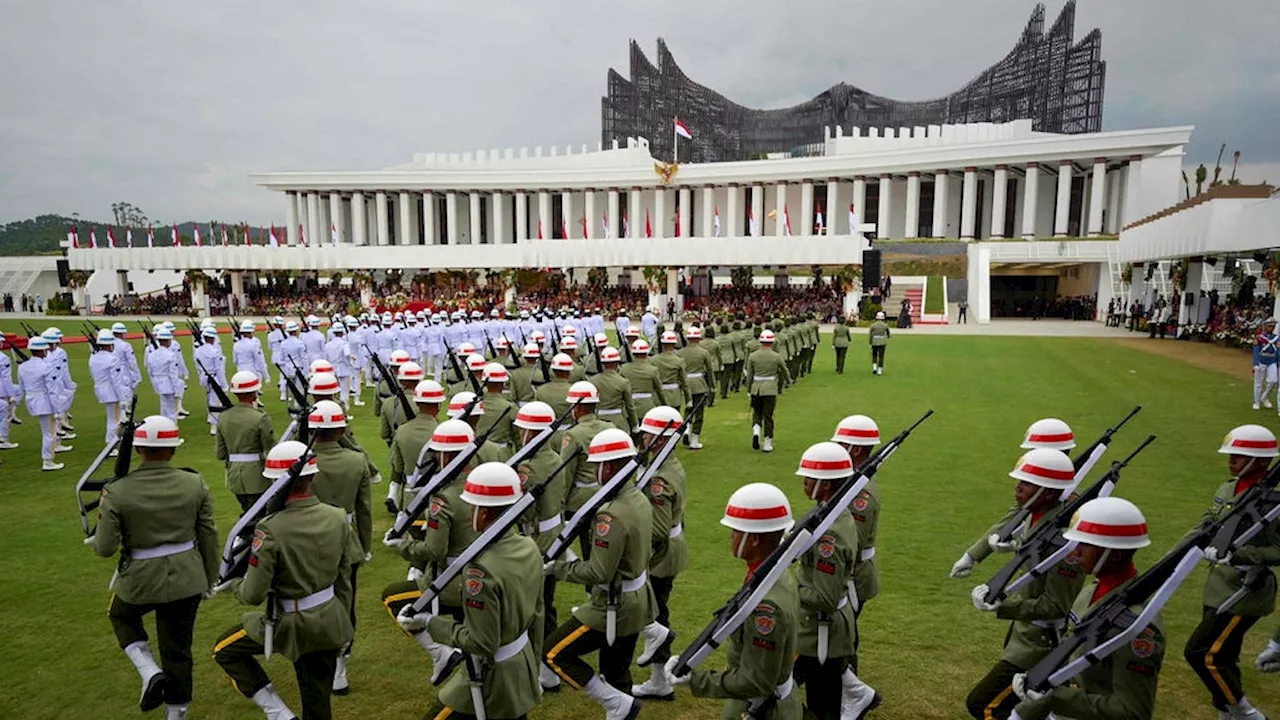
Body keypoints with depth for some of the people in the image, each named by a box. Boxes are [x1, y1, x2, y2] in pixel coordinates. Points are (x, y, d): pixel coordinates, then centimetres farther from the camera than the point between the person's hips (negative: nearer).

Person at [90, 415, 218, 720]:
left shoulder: (117, 492, -14)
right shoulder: (195, 484, -8)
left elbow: (105, 548, -11)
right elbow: (208, 536, -1)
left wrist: (94, 539, 14)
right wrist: (210, 578, 12)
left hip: (141, 580, -2)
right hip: (187, 579, 2)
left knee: (121, 615, 32)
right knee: (178, 649, 17)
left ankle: (150, 672, 13)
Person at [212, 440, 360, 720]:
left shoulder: (270, 529, -23)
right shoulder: (337, 518, -7)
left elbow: (253, 595, -18)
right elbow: (344, 578, 3)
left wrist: (233, 585, 4)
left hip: (291, 623, -5)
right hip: (331, 622, 5)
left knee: (225, 649, 21)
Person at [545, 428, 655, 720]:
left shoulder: (612, 515, -28)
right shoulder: (639, 499, 0)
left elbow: (599, 573, -28)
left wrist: (558, 568, -13)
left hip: (614, 607, -9)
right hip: (636, 601, 9)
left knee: (554, 653, 2)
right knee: (616, 672, 21)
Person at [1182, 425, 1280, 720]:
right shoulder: (1227, 489, 6)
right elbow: (1204, 527, 13)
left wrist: (1233, 553, -26)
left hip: (1245, 591, -8)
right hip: (1221, 586, 8)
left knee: (1200, 652, -7)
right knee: (1221, 657, 17)